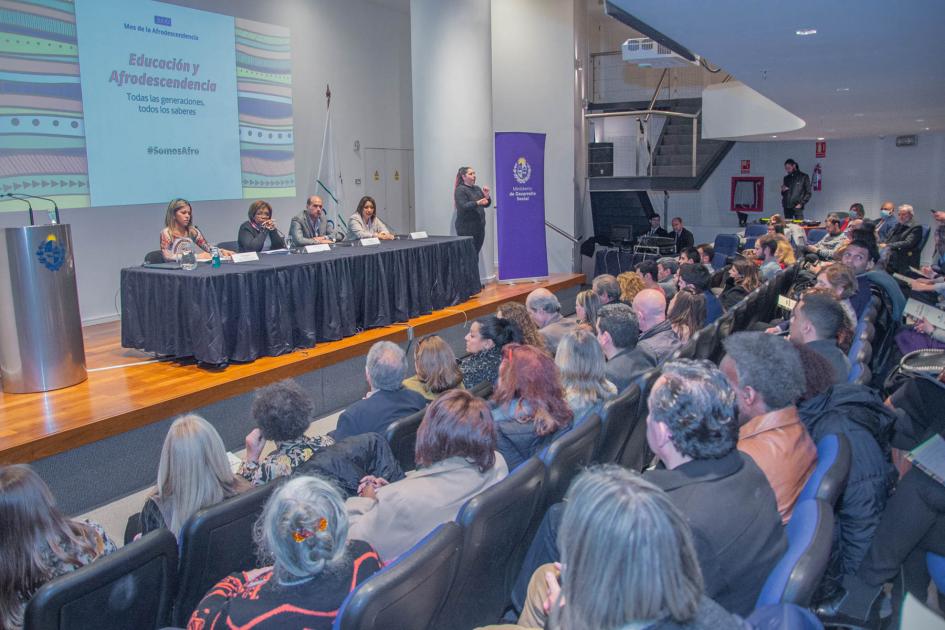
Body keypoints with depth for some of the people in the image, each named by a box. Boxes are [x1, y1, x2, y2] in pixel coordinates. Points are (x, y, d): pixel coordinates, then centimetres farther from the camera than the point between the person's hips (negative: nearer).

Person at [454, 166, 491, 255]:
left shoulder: (477, 188, 16)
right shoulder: (460, 190, -6)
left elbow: (486, 204, 16)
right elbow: (463, 206, -19)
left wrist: (486, 196, -5)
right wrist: (477, 203, -31)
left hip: (479, 227, 7)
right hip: (466, 228, -7)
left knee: (476, 254, 7)